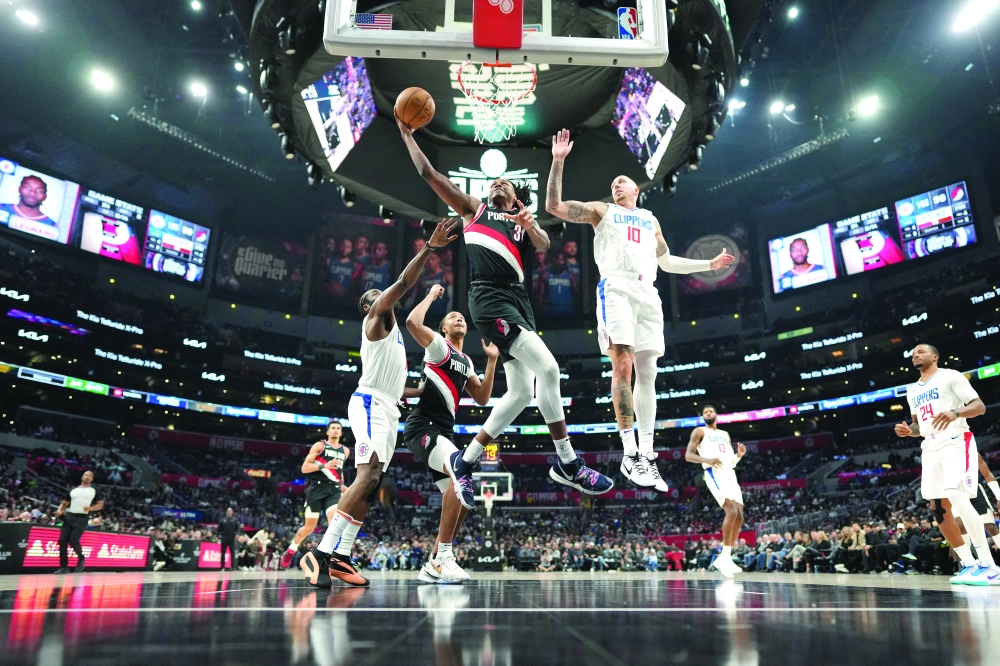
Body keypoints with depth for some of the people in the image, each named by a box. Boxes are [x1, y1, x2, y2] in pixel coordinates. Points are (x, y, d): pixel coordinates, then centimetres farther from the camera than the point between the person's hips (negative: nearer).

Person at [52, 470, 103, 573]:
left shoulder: (94, 491, 10)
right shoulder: (73, 490, 18)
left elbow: (100, 504, 7)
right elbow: (64, 503, 21)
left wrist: (90, 508, -12)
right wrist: (59, 511, 0)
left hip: (82, 518, -4)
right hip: (69, 516, 4)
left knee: (73, 540, -17)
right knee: (62, 540, -5)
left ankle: (81, 558, 10)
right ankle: (64, 567, 4)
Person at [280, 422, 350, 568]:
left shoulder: (345, 451, 13)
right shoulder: (319, 445, -2)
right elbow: (304, 468, -9)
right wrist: (324, 465, -22)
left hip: (334, 490, 3)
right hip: (317, 488, -3)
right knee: (309, 527, 5)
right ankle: (290, 550, 31)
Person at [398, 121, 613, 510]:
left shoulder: (525, 219, 23)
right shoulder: (474, 209, 19)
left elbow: (544, 245, 0)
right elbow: (428, 173, 18)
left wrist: (528, 225, -20)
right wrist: (408, 135, 17)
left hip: (517, 300, 5)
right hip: (490, 297, -5)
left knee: (520, 393, 4)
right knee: (548, 367, -19)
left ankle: (465, 462, 16)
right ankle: (567, 464, -10)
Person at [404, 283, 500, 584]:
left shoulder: (466, 362, 22)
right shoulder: (438, 345, 0)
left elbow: (482, 398, 19)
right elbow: (412, 322, -19)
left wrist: (492, 360, 15)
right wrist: (432, 295, -4)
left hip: (443, 432, 9)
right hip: (423, 427, -9)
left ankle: (432, 565, 15)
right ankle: (442, 557, -25)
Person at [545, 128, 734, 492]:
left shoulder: (650, 219, 31)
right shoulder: (601, 210, 19)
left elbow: (668, 261, 37)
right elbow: (553, 206, 8)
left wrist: (709, 264, 34)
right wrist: (558, 162, 2)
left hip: (647, 292, 5)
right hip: (616, 287, -4)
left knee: (647, 372, -1)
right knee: (622, 364, -19)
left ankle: (646, 455, 0)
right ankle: (630, 452, -18)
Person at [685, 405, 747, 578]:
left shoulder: (725, 435, 25)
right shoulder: (699, 431, 6)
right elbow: (688, 455, -5)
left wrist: (739, 455, 6)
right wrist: (707, 460, -22)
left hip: (730, 474, 7)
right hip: (715, 473, -7)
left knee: (739, 516, 0)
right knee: (732, 512, -22)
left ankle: (725, 557, 8)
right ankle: (725, 556, -14)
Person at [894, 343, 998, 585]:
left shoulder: (950, 376, -1)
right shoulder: (912, 390, 19)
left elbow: (980, 406, -9)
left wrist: (955, 412, -29)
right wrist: (908, 431, 2)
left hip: (956, 442, -7)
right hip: (931, 449, 7)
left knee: (957, 497, -22)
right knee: (941, 509, 3)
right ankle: (969, 564, 11)